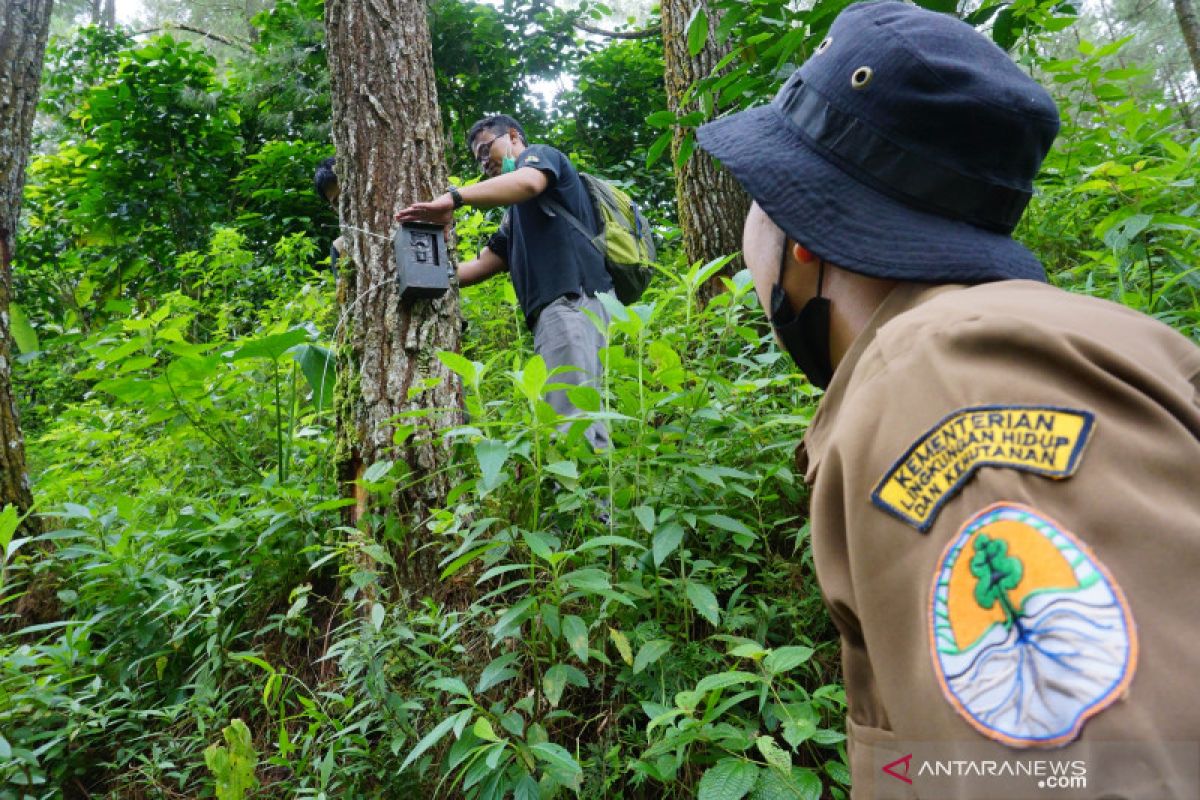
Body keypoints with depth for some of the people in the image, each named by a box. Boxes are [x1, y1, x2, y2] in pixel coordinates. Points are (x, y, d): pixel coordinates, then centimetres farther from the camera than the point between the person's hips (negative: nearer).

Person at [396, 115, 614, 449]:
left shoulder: (538, 154, 10)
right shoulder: (517, 215, 34)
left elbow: (528, 182, -17)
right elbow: (483, 264, 28)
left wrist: (453, 197, -21)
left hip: (572, 299, -10)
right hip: (553, 307, 10)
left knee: (572, 416, -20)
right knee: (573, 414, 1)